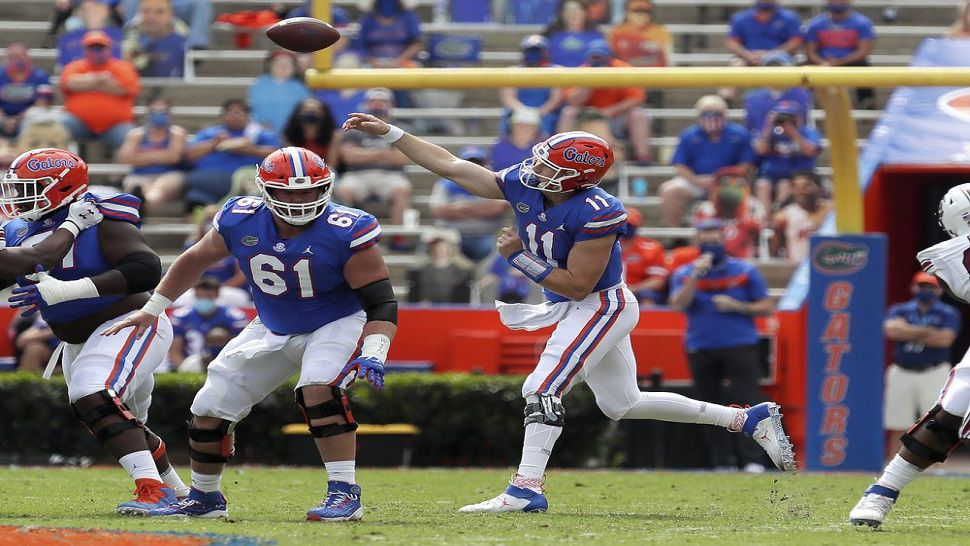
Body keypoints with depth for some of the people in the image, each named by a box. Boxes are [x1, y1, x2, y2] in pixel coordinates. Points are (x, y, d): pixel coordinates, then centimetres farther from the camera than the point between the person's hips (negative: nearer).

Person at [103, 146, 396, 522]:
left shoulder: (345, 233, -28)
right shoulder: (241, 221, -16)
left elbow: (381, 301, -25)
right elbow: (196, 260, 4)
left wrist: (374, 354, -41)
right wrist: (153, 309, 8)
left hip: (336, 324, -5)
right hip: (273, 330, 5)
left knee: (318, 388, -35)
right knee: (210, 409, 5)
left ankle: (344, 493, -30)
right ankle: (204, 498, 28)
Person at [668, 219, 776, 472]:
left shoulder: (745, 271, 5)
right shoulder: (684, 274, 7)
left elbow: (766, 308, 5)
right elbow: (678, 305, -10)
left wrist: (737, 307, -10)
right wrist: (696, 275, -17)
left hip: (740, 345, -2)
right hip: (701, 347, 2)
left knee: (747, 400, -12)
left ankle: (752, 459, -14)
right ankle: (722, 461, 9)